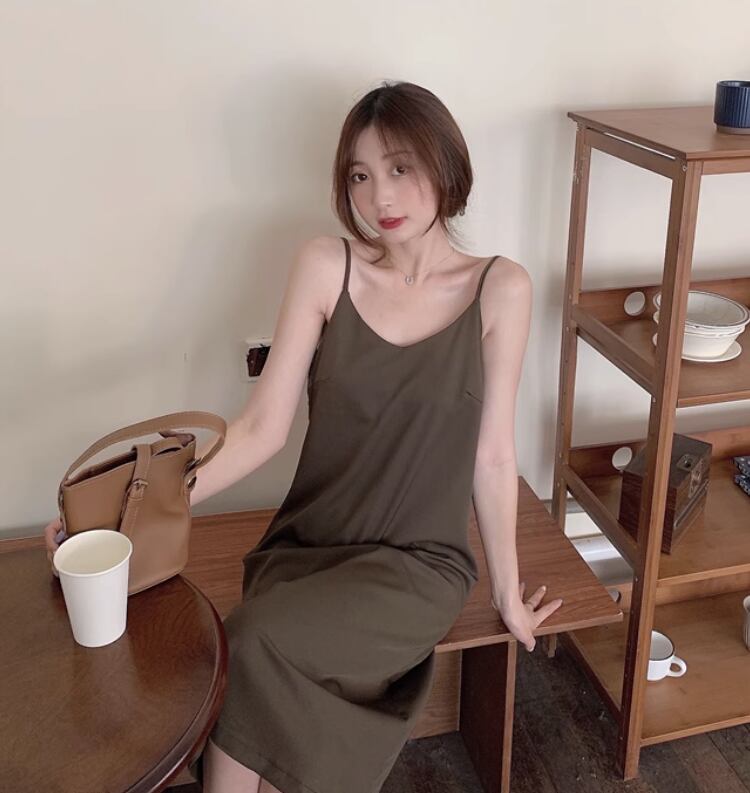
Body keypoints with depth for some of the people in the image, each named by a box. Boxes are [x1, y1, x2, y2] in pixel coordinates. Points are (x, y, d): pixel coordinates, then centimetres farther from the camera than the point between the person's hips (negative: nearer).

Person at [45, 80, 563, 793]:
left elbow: (492, 455, -2)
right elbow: (262, 427, -7)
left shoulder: (500, 289, -6)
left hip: (420, 562, -1)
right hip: (305, 547, 2)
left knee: (256, 644, -27)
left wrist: (507, 587, 4)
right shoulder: (325, 267, -4)